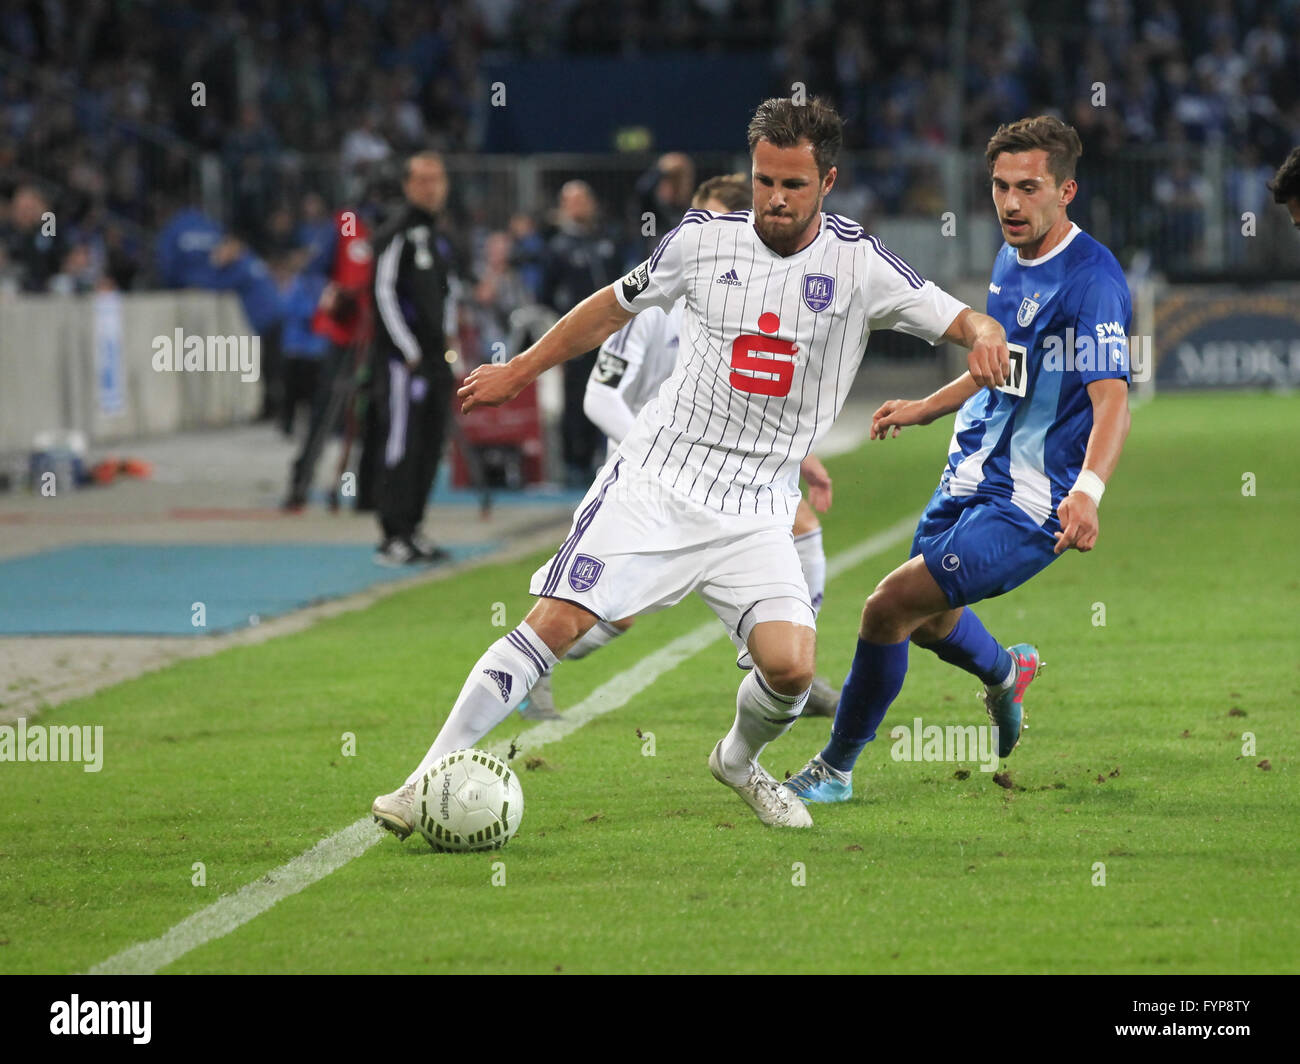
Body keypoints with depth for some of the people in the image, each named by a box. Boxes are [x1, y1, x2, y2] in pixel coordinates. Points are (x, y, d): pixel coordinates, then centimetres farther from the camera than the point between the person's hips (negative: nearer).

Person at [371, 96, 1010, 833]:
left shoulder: (858, 264, -3)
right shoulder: (704, 240, 2)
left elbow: (964, 322, -5)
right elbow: (617, 305, 18)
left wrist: (983, 333, -30)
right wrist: (519, 372, 23)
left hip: (756, 514, 0)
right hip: (655, 480, 0)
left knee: (791, 668, -18)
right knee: (556, 622, -15)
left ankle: (739, 760, 17)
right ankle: (431, 779, -9)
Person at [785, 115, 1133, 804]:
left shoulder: (1092, 280, -20)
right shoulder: (1009, 259, 7)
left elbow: (1111, 403, -31)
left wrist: (1088, 491, -46)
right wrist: (925, 408, 30)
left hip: (1027, 507, -9)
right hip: (969, 481, 9)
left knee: (889, 606, -15)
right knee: (928, 621, 25)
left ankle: (835, 769, 3)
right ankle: (1006, 672, 59)